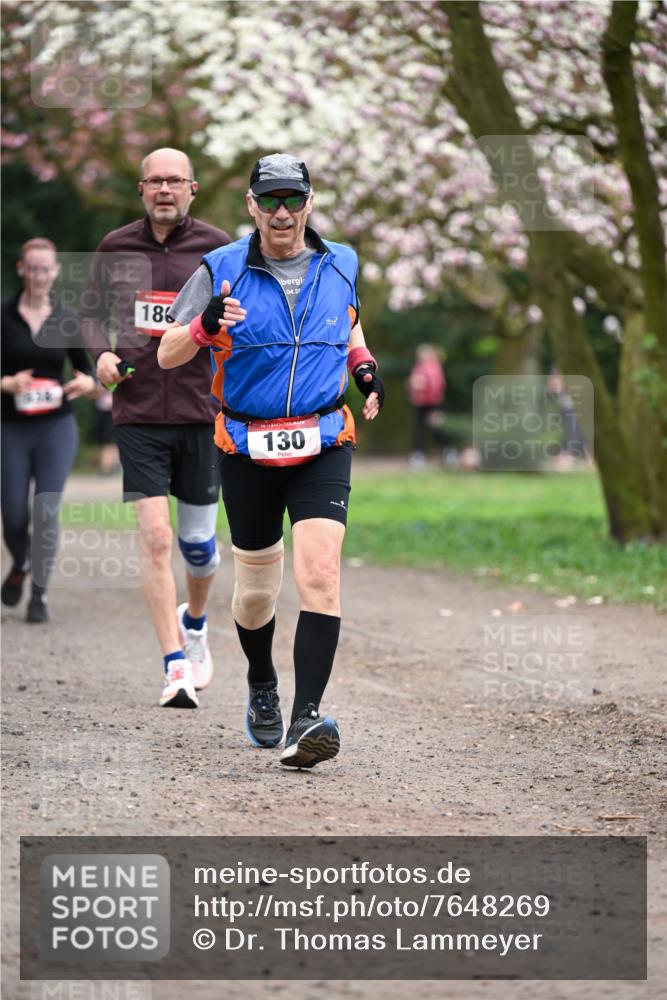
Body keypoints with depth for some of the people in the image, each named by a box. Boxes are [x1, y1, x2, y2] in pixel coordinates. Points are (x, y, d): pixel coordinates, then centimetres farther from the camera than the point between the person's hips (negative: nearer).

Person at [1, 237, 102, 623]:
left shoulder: (67, 320, 3)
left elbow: (88, 371, 10)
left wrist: (88, 383, -13)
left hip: (57, 428, 0)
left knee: (47, 513, -8)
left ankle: (39, 595, 2)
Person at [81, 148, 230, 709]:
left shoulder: (217, 248, 0)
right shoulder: (116, 248, 4)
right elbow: (94, 311, 17)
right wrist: (102, 352, -3)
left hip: (201, 409, 0)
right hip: (138, 412, 0)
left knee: (198, 542, 9)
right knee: (155, 537, -11)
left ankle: (194, 622, 41)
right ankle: (176, 667, -8)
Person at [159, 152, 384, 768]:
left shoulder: (340, 265, 5)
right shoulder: (222, 271, -3)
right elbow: (167, 356, -3)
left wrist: (364, 364, 9)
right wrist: (205, 326, -23)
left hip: (322, 449, 0)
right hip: (247, 451, 0)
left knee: (319, 574, -19)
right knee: (256, 590, 10)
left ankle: (305, 719, -24)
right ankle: (262, 686, 41)